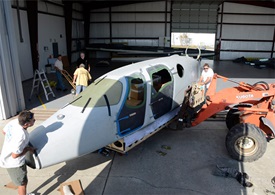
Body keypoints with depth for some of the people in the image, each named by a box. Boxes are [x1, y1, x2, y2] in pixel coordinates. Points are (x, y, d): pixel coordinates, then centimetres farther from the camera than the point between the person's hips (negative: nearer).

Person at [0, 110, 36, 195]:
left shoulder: (14, 121, -15)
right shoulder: (21, 135, -38)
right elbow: (15, 155, -29)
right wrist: (28, 148, -16)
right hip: (14, 163, -8)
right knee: (22, 183, 15)